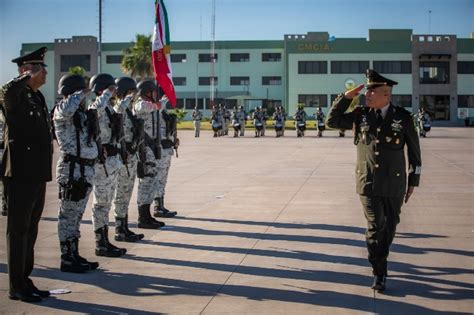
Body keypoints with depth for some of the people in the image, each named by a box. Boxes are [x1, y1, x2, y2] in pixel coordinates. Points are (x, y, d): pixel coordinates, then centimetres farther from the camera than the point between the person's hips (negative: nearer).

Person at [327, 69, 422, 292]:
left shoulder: (403, 118, -2)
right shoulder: (360, 115, 3)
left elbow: (414, 152, 5)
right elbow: (332, 120, 7)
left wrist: (413, 182, 6)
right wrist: (346, 97, -4)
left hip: (394, 184, 0)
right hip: (368, 182, 0)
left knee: (390, 226, 10)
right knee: (375, 226, -6)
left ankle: (380, 258, 34)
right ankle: (379, 273, 2)